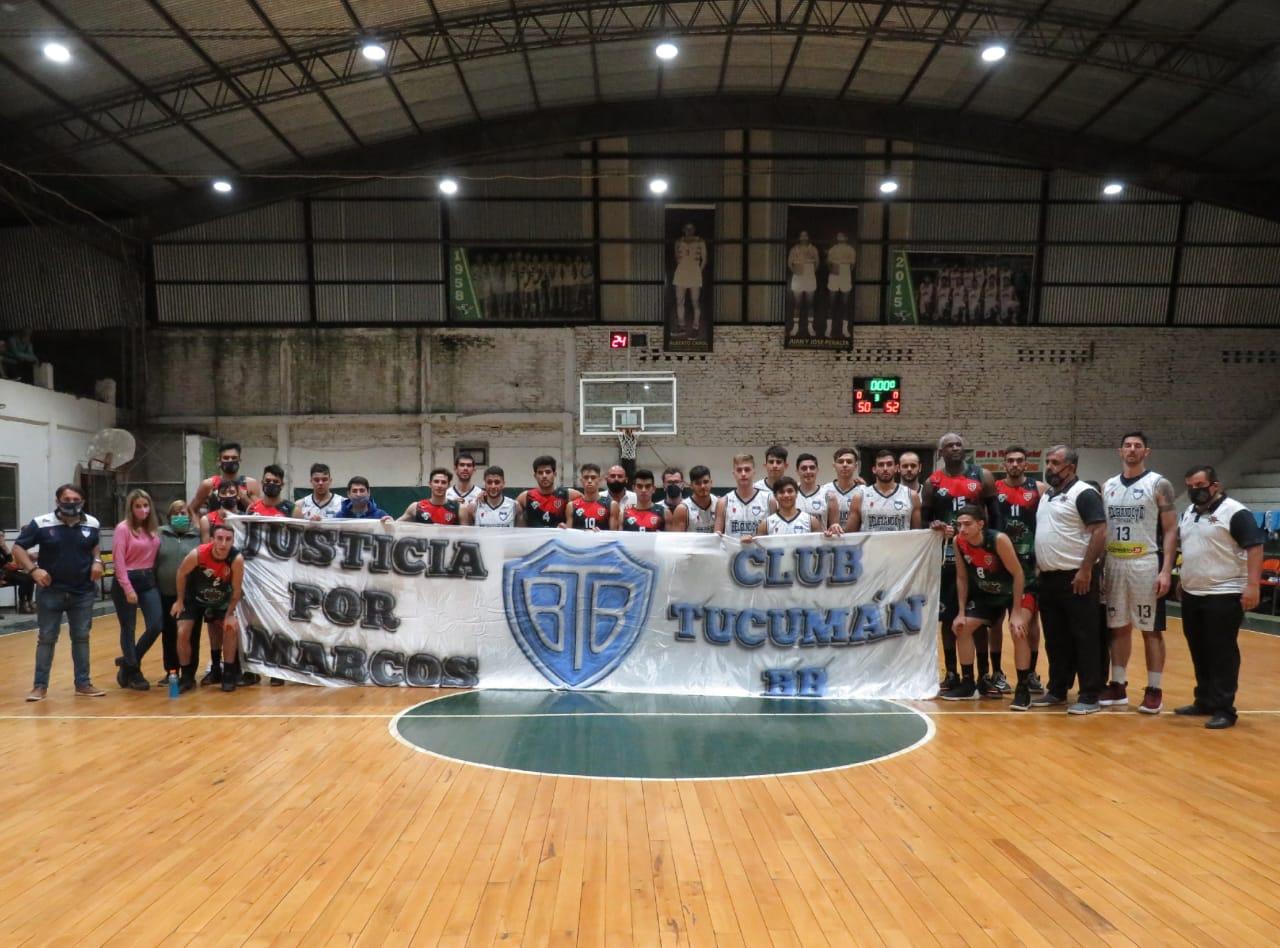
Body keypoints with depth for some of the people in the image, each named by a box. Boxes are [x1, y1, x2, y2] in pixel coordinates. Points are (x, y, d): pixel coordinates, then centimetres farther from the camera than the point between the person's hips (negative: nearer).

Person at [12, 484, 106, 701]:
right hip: (50, 592, -2)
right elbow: (18, 548, -3)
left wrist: (97, 561, -1)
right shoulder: (41, 524, -9)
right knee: (46, 638, 5)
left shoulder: (92, 524, 1)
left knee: (81, 638, 9)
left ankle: (83, 683, 18)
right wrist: (33, 570, -17)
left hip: (83, 593, 3)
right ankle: (40, 685, 16)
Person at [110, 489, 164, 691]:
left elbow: (154, 556, 9)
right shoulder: (123, 528, -8)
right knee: (128, 629, 5)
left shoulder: (153, 529, 9)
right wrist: (128, 589, -16)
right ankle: (132, 672, 19)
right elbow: (118, 561, -13)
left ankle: (128, 662, 20)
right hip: (127, 581, -6)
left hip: (149, 580, 6)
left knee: (156, 626, -2)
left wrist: (151, 577, -1)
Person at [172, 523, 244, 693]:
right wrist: (180, 600, -4)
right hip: (194, 598, -1)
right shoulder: (197, 554, -35)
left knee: (231, 628, -10)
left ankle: (228, 673, 4)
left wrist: (229, 614, -14)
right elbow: (181, 574, -12)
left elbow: (236, 591, -19)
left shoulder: (237, 559, -33)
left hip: (220, 600, 1)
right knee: (183, 633, -8)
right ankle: (187, 676, 8)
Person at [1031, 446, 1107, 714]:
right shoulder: (1046, 495, 16)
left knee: (1085, 638, -2)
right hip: (1048, 578, 8)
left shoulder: (1084, 494, -9)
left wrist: (1086, 570, -20)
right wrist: (1038, 566, 17)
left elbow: (1099, 532, -16)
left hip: (1076, 578, -8)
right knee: (1055, 639, 14)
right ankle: (1057, 690, 23)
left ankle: (1089, 696, 4)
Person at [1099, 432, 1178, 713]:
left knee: (1151, 630, 1)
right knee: (1118, 628, 10)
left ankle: (1154, 690, 9)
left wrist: (1166, 570, -15)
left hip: (1146, 565, -5)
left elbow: (1170, 530, -7)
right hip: (1114, 565, 5)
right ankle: (1118, 685, 18)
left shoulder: (1159, 485, -3)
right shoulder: (1108, 487, 10)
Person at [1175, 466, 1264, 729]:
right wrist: (1183, 580, 22)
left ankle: (1224, 709, 3)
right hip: (1192, 596, 8)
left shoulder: (1235, 512, -11)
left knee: (1222, 654, -3)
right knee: (1199, 653, 13)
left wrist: (1253, 585, -23)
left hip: (1224, 596, -8)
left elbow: (1255, 548, -16)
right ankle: (1204, 702, 24)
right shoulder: (1188, 514, 14)